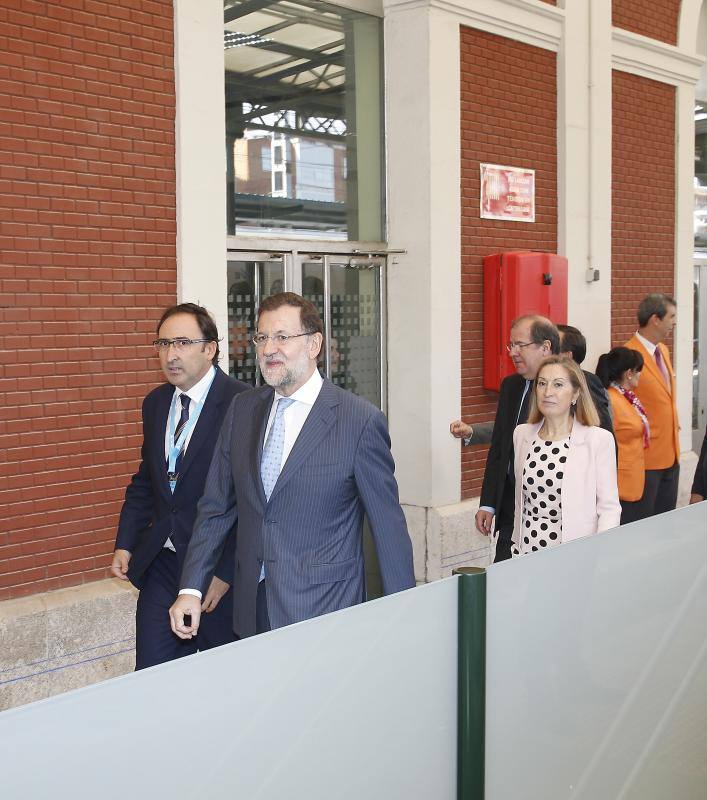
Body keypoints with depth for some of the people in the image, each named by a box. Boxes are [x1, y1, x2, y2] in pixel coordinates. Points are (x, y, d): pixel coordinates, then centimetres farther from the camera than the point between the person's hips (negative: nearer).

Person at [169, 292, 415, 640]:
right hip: (253, 609, 5)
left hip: (323, 611, -4)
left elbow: (388, 528, -7)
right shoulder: (242, 410, 5)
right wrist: (191, 588, 3)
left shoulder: (361, 421, -11)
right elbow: (216, 507, 9)